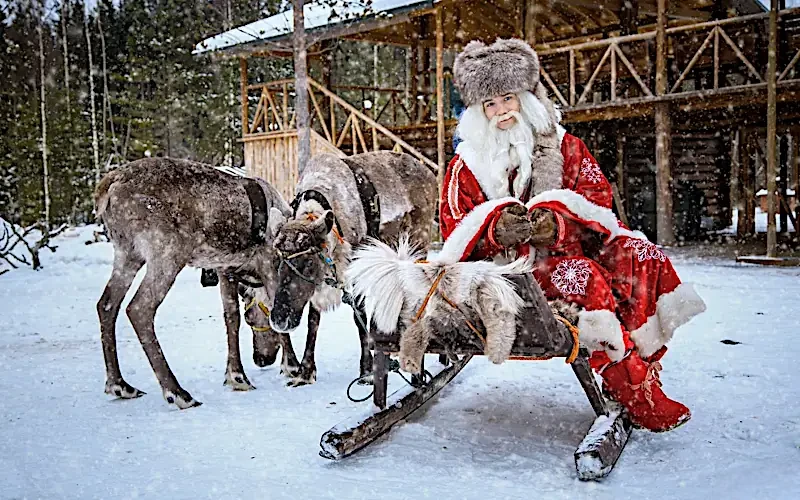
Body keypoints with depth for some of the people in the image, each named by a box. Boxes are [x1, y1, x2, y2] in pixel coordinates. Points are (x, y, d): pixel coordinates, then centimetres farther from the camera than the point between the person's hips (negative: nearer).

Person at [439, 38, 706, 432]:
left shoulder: (562, 145, 12)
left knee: (643, 258, -21)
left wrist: (558, 219, -20)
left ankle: (643, 366, -19)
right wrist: (496, 227, -23)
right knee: (582, 278, -33)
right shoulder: (467, 163, 7)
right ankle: (637, 397, -26)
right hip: (511, 263, -3)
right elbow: (455, 231, 0)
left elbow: (598, 193, 2)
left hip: (571, 245, 4)